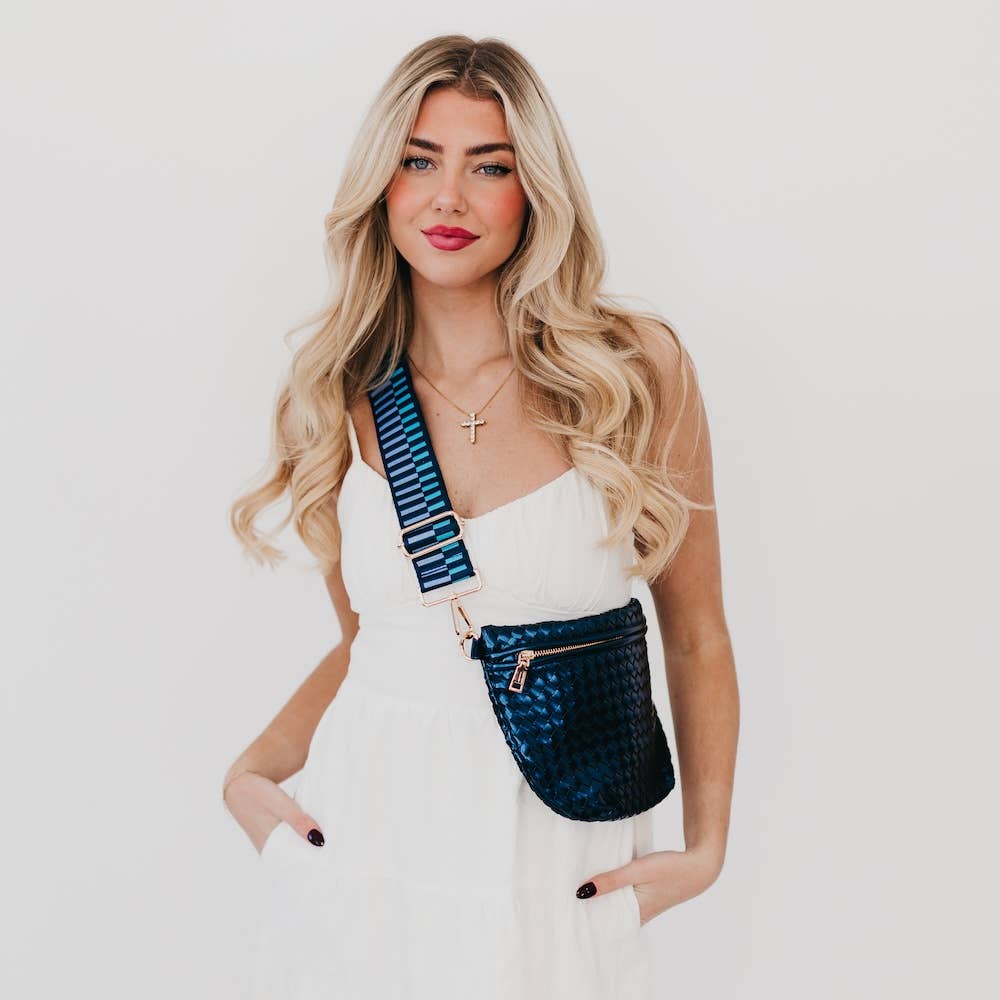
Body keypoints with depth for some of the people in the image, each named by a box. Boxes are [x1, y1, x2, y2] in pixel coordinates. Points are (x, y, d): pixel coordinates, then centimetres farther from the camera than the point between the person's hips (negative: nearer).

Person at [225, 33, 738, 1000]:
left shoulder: (636, 369, -8)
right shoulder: (344, 395, 0)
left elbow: (696, 638, 0)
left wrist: (705, 847, -3)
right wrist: (250, 774, -2)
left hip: (555, 865, -2)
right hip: (360, 837, 2)